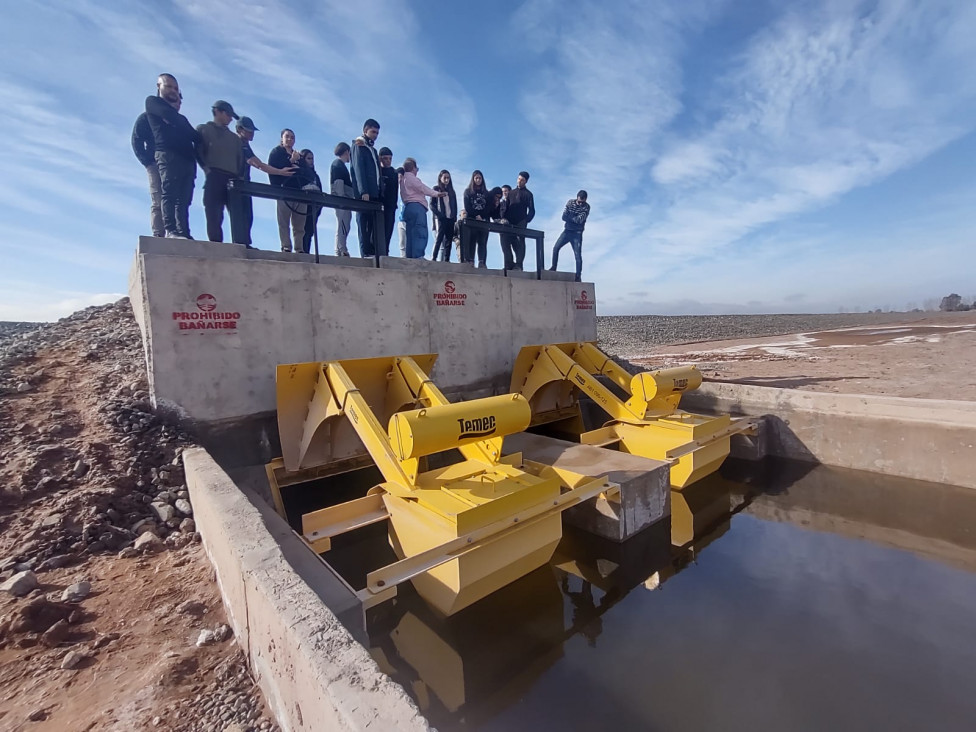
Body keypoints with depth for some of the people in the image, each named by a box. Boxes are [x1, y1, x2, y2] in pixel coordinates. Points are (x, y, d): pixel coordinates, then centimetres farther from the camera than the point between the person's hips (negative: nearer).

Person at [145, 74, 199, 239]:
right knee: (169, 194, -17)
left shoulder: (179, 117, 34)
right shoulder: (152, 102, 20)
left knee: (183, 199, -6)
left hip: (187, 158, 5)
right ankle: (170, 230, -26)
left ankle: (183, 234, -14)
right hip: (167, 155, -5)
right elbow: (169, 115, 2)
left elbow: (195, 137, 22)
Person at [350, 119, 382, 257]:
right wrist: (363, 191, -20)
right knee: (365, 225, -11)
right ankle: (366, 254, -15)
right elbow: (358, 169, -7)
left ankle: (379, 253, -8)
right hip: (365, 193, -7)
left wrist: (381, 192, 9)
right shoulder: (359, 146, 6)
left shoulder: (373, 150, 29)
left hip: (375, 193, 7)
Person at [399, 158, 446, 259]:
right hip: (416, 206, -10)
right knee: (420, 233, -17)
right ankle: (418, 257, -28)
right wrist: (437, 194, 1)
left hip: (408, 207, 10)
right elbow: (423, 188, -5)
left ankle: (410, 258, 0)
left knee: (411, 235, 5)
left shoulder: (403, 179, 27)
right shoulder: (411, 178, -2)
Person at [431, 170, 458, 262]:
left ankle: (446, 260, -6)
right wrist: (438, 214, -12)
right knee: (439, 237, -17)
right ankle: (433, 258, -19)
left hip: (450, 218, 4)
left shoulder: (452, 191, 22)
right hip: (441, 218, -4)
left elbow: (455, 205, 18)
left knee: (448, 239, -3)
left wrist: (455, 218, 2)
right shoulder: (436, 189, 10)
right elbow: (432, 204, 2)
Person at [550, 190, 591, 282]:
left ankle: (578, 277, -4)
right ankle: (553, 268, 4)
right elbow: (564, 217, -8)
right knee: (555, 248, -10)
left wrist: (570, 217, -14)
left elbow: (580, 220, -20)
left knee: (578, 255, -8)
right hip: (567, 231, 3)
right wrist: (575, 219, -16)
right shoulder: (570, 202, 1)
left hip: (577, 233, -3)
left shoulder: (586, 207, -7)